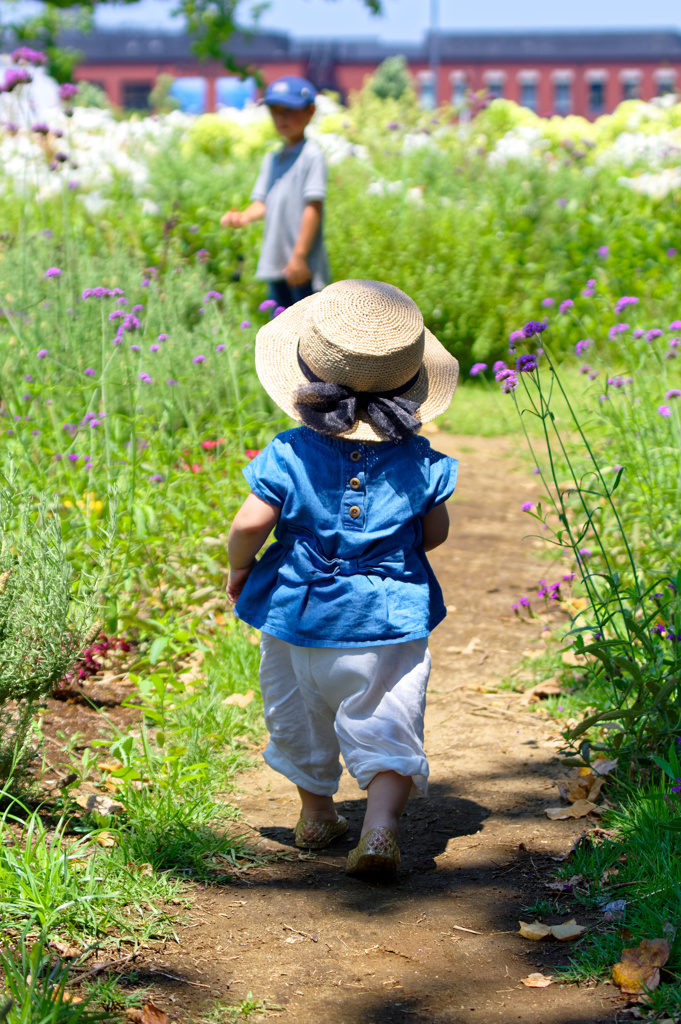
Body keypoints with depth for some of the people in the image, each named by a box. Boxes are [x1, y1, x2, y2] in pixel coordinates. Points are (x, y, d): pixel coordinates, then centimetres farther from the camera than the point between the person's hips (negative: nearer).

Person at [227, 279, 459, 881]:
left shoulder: (289, 454, -15)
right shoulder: (419, 462, -9)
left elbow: (250, 525, -17)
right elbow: (435, 534, 1)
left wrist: (239, 566, 4)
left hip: (301, 608, 1)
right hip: (392, 614, -1)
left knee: (300, 717, 22)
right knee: (387, 725, 3)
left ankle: (317, 814, 38)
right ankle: (381, 827, -16)